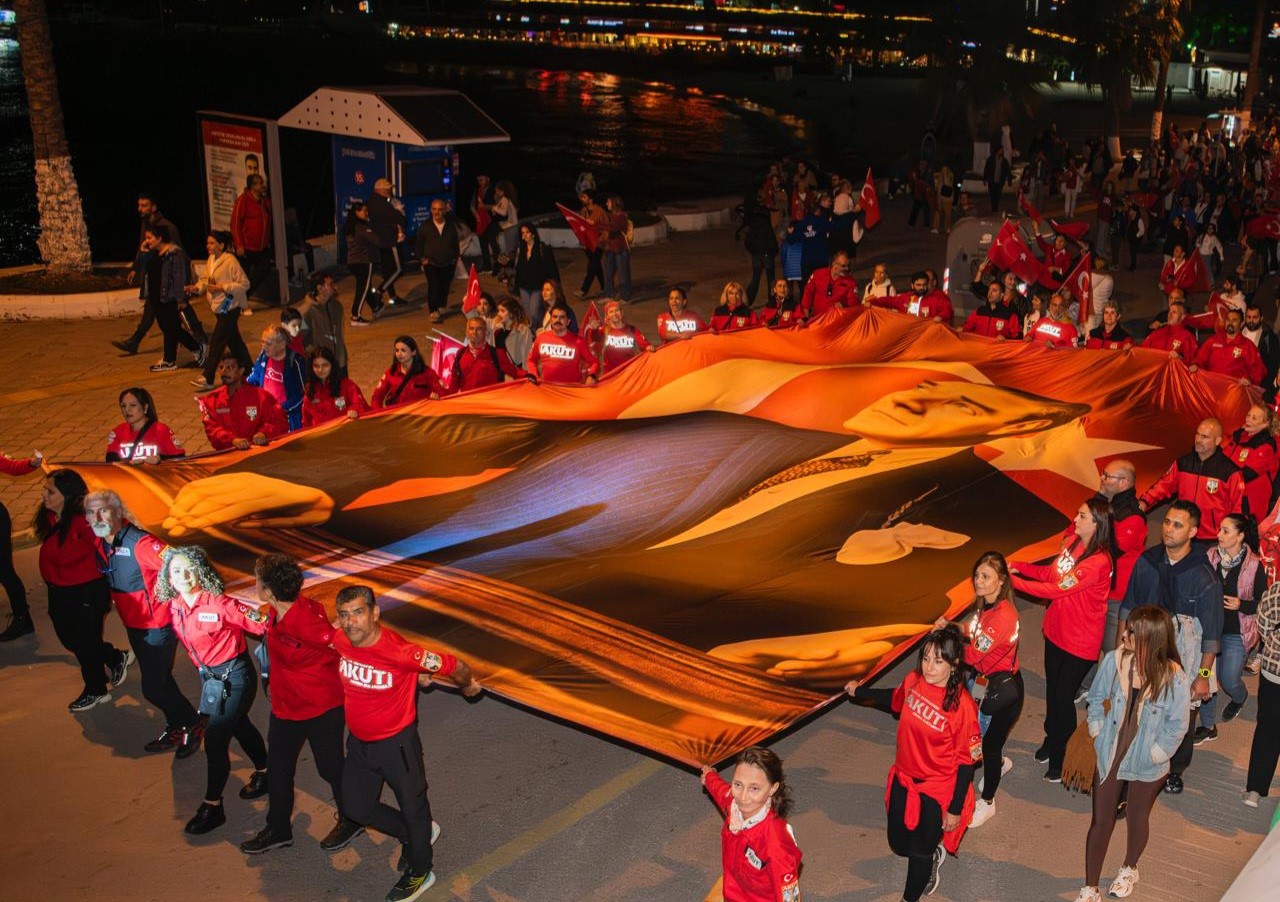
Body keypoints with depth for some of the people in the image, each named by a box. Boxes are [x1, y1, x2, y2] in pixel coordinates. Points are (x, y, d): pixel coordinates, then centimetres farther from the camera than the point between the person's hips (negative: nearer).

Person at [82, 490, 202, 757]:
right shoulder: (101, 543, -2)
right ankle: (176, 730, 40)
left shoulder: (139, 542, -27)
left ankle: (193, 726, 21)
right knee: (158, 680, 21)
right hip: (133, 624, 8)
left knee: (153, 688, -2)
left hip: (158, 624, -8)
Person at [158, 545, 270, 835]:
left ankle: (212, 806, 11)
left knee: (215, 740, -4)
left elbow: (261, 624, -25)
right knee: (238, 725, 25)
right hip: (207, 676, 8)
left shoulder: (219, 604, -25)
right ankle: (263, 772, 48)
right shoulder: (175, 606, -4)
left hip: (232, 676, -8)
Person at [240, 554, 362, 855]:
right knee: (277, 770, 19)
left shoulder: (306, 622, -34)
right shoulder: (277, 613, -10)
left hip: (322, 708, -8)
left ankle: (351, 821, 37)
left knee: (331, 768, 12)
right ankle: (278, 830, 39)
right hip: (285, 706, 8)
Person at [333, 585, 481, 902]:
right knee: (355, 808, 20)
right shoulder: (339, 641, -17)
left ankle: (420, 872, 42)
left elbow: (456, 667, -25)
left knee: (412, 808, 16)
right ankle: (414, 836, 46)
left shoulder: (401, 652, -34)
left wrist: (468, 686, -1)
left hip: (396, 743, -6)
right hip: (358, 742, 6)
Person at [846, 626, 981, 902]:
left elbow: (968, 760, -19)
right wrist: (860, 692, 20)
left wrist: (955, 809, -13)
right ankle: (934, 856, 52)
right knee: (899, 844, 19)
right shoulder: (914, 680, -13)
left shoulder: (962, 705, -28)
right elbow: (897, 699, 13)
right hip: (904, 778, 5)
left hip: (937, 789, -5)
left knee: (919, 851, 11)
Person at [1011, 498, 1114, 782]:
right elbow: (1051, 573, 7)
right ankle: (1051, 740, 43)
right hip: (1056, 631, 7)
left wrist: (1013, 581, -26)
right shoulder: (1072, 541, -3)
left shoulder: (1098, 562, -28)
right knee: (1052, 690, 21)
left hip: (1080, 642, -7)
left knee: (1063, 697, 5)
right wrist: (1017, 567, -7)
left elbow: (1057, 589, -29)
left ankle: (1061, 758, 24)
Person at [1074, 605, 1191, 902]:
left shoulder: (1174, 678, -25)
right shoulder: (1115, 661, -17)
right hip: (1109, 758, 2)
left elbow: (1177, 726, -12)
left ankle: (1129, 868, 52)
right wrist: (1097, 734, -1)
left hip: (1146, 767, -2)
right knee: (1100, 821, 12)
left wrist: (1153, 755, -10)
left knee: (1136, 820, 22)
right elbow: (1096, 697, 1)